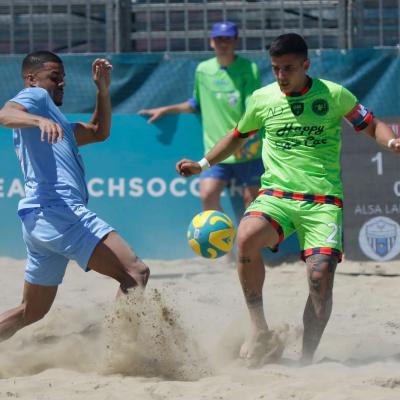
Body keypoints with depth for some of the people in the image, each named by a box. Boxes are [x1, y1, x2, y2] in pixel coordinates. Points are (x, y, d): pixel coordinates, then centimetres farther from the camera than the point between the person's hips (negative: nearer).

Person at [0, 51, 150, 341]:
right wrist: (40, 120, -38)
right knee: (136, 273, -20)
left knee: (31, 312, 16)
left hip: (39, 218, 11)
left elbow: (99, 132, 40)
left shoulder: (59, 124, 32)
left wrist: (103, 89, 26)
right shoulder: (35, 96, 4)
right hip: (57, 210, -11)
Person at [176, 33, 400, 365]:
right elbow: (238, 136, 26)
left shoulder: (334, 95, 2)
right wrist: (203, 164, 20)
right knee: (247, 238, -30)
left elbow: (372, 125, 10)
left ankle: (307, 360, -3)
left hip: (323, 200, -1)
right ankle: (261, 333, -21)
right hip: (277, 195, 1)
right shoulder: (262, 99, 9)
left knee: (321, 277, -17)